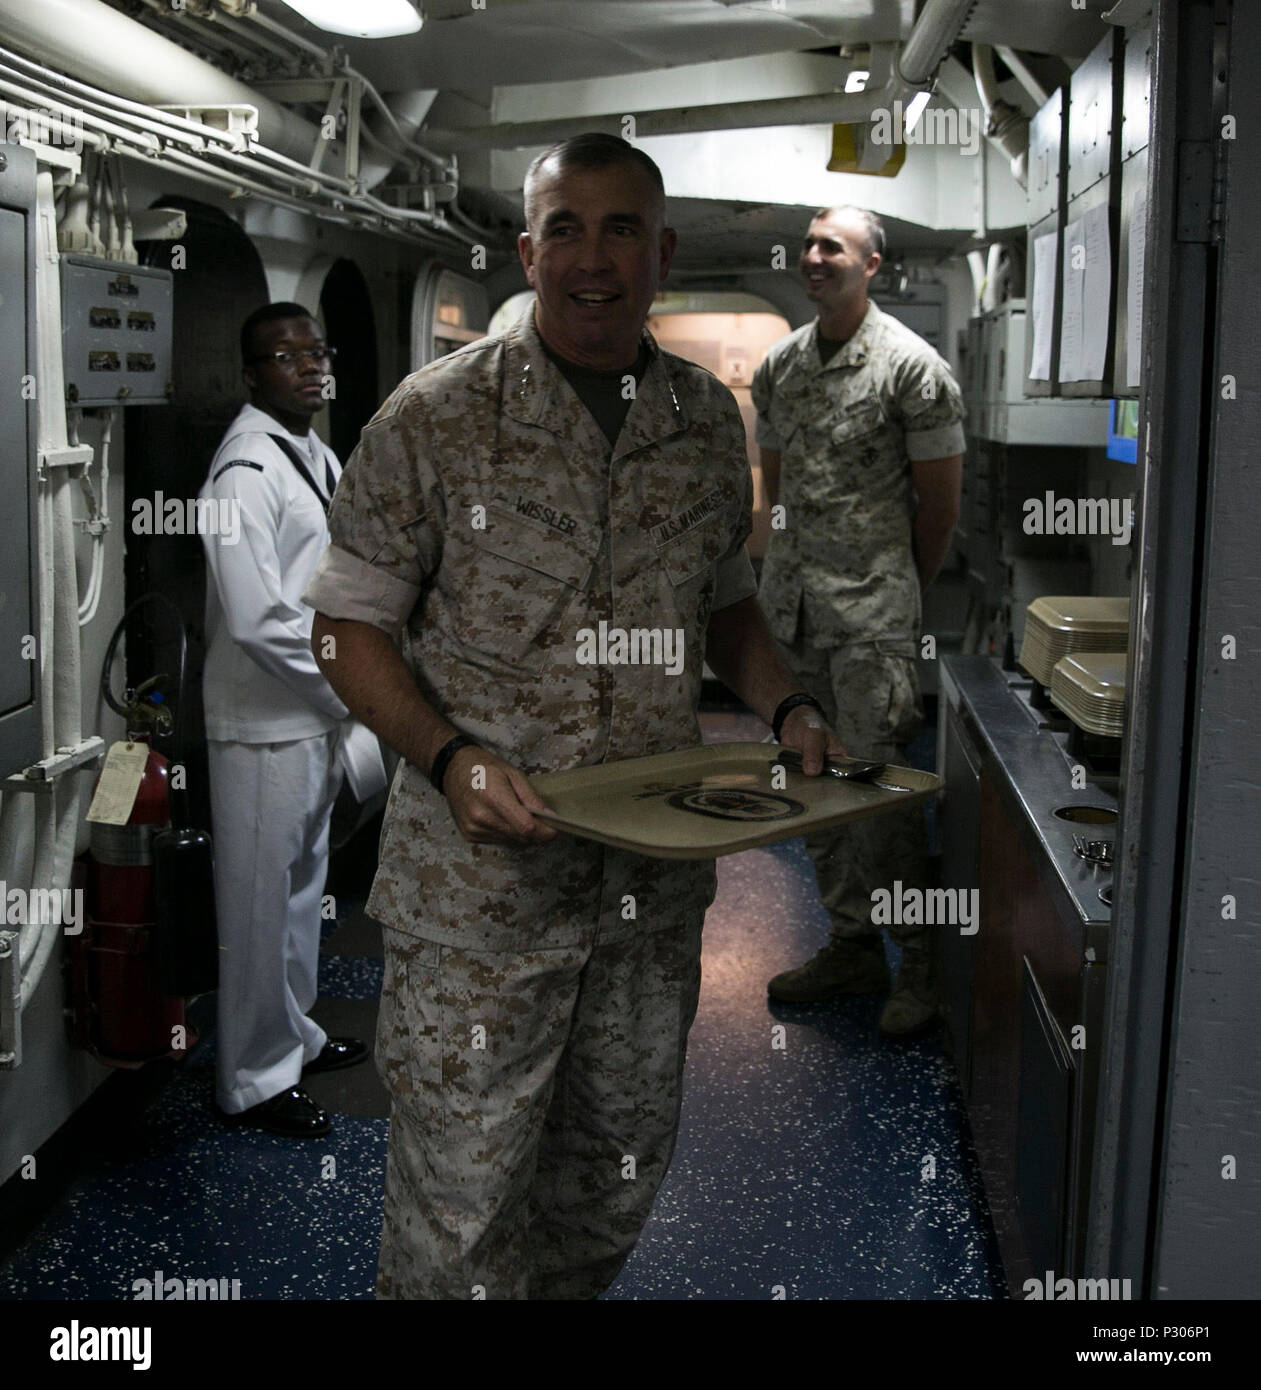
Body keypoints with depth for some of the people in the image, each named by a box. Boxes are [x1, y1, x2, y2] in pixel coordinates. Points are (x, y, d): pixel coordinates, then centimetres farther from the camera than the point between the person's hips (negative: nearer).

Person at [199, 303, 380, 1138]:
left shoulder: (318, 457, 11)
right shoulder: (247, 472, -19)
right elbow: (257, 621, -26)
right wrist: (353, 691, -15)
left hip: (318, 715, 9)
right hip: (265, 724, -9)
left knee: (304, 886, 21)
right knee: (262, 903, 3)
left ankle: (294, 1036, 39)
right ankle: (256, 1079, 18)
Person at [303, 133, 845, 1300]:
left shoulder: (710, 419, 5)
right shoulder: (435, 417, -9)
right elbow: (350, 623, -5)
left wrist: (787, 708, 1)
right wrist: (449, 755, -20)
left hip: (658, 871, 5)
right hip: (480, 872, -4)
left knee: (624, 1160, 20)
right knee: (462, 1201, 4)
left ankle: (567, 1292, 46)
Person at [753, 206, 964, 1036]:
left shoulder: (913, 367, -7)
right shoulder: (779, 365, 11)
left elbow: (940, 505, -3)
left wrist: (897, 594, 6)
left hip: (872, 609, -6)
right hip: (790, 599, 7)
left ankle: (924, 966, 9)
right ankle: (853, 948, 26)